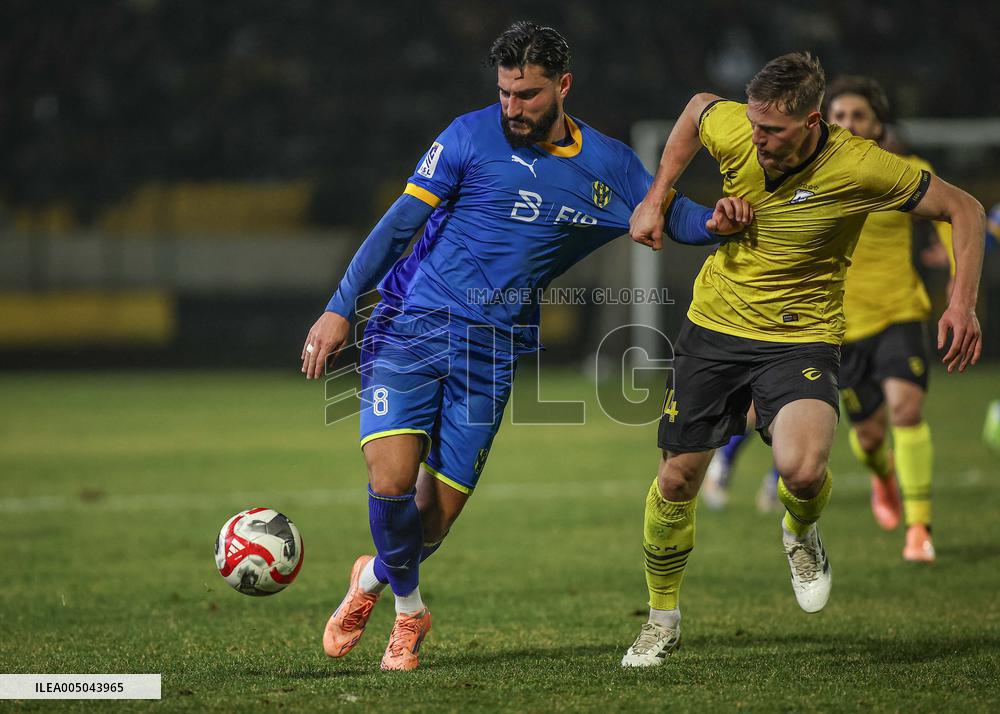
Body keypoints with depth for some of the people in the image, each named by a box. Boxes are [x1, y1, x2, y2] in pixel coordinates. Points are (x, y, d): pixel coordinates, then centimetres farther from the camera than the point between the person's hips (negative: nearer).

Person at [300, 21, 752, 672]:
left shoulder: (607, 164, 5)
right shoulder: (471, 136, -3)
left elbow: (672, 214, 15)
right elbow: (400, 223, -3)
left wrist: (714, 223, -9)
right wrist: (341, 308, -8)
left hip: (492, 350, 2)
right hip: (411, 324, -2)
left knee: (438, 514, -1)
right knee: (392, 480, -18)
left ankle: (376, 578, 34)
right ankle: (409, 605, 11)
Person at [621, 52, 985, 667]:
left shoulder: (859, 168, -23)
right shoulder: (733, 130, -15)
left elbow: (964, 209, -11)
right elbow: (698, 108, 12)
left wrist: (963, 303, -20)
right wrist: (657, 197, 7)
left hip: (802, 338, -3)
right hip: (715, 323, 3)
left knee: (802, 468, -28)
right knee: (678, 478, 6)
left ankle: (802, 534, 11)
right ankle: (663, 619, 31)